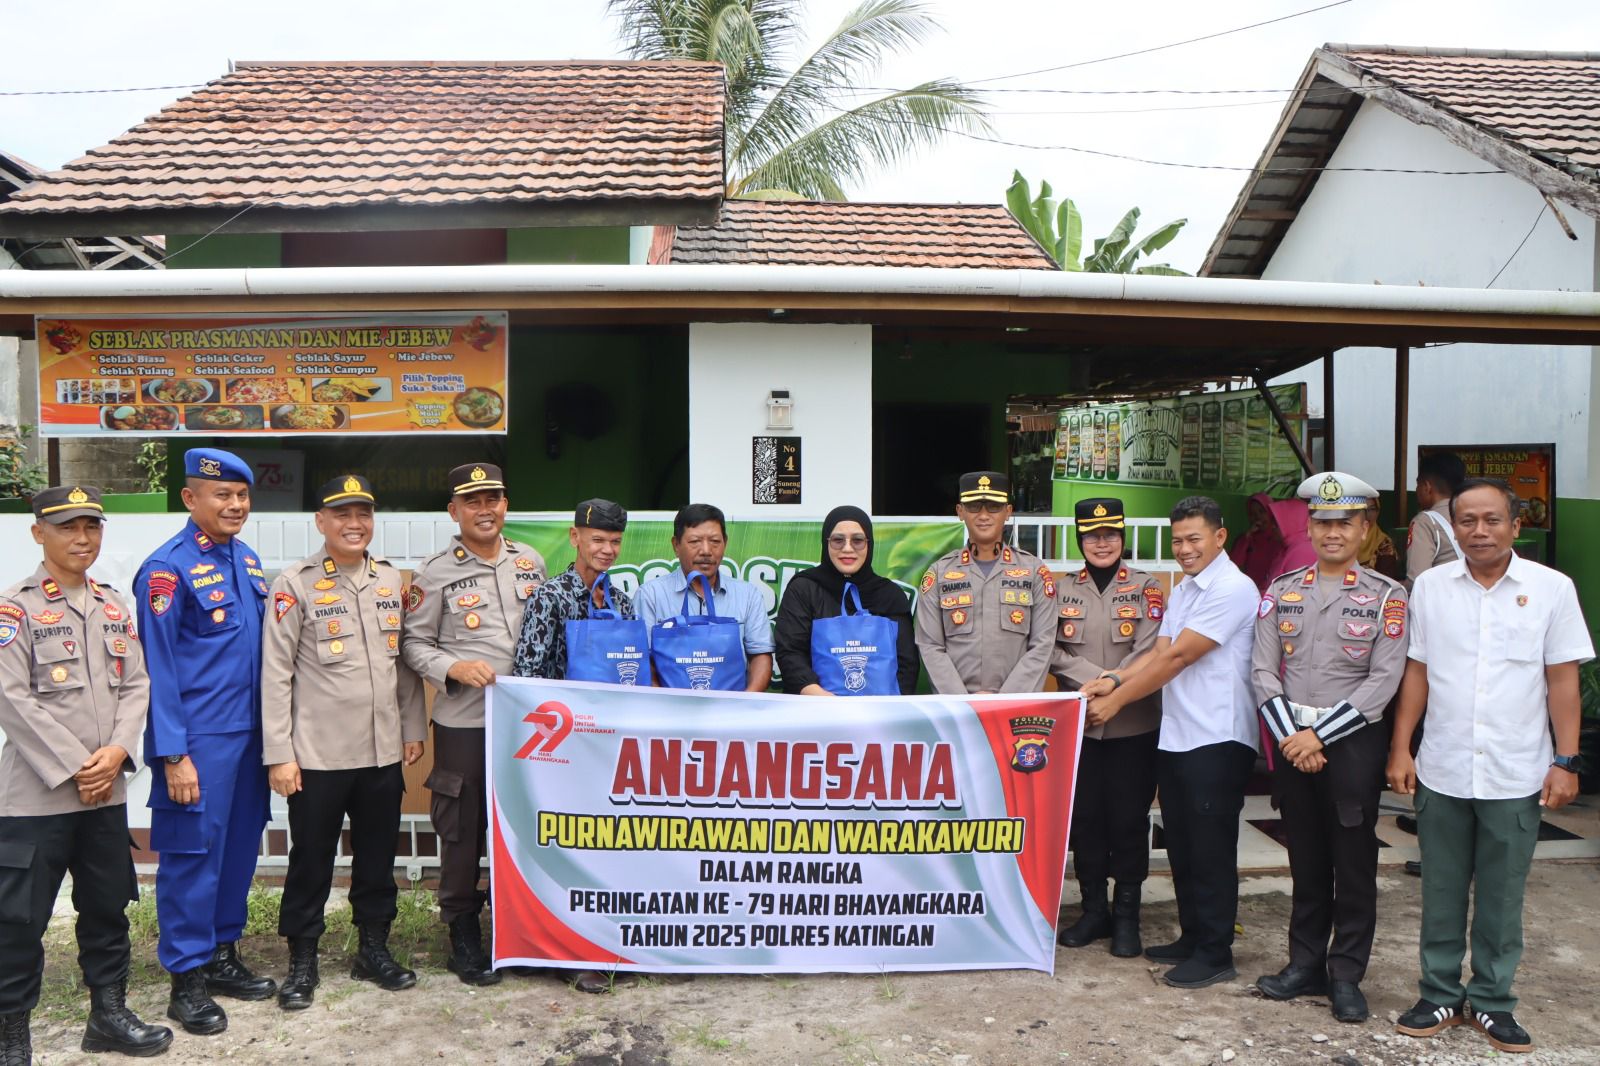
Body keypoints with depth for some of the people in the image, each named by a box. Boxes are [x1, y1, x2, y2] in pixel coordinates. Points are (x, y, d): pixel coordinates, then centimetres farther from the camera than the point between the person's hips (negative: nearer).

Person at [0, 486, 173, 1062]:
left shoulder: (116, 608, 11)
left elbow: (136, 686, 7)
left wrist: (116, 751, -9)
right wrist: (74, 769, -14)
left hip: (107, 792, 6)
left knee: (107, 908, 14)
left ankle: (108, 1013, 28)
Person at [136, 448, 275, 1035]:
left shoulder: (248, 561, 9)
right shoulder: (168, 568, -12)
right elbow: (158, 669, -13)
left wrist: (269, 732, 12)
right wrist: (173, 755, -15)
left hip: (248, 733, 7)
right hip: (198, 740, -7)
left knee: (240, 847, 14)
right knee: (192, 855, 2)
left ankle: (223, 957, 29)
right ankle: (187, 980, 16)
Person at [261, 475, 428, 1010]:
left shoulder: (391, 580, 8)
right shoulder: (295, 585, -6)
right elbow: (275, 674, -8)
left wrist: (413, 727, 10)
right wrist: (279, 753, -10)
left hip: (383, 751, 5)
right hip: (318, 755, -4)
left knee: (378, 855, 14)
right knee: (311, 859, 7)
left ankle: (373, 948, 30)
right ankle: (302, 960, 23)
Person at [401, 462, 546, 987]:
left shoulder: (530, 562, 7)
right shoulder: (436, 573, -4)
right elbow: (412, 642, -1)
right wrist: (454, 668, -17)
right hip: (464, 722, -3)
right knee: (462, 830, 6)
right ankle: (463, 933, 22)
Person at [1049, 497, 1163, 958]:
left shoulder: (1146, 587, 1)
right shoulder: (1062, 589, 7)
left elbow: (1148, 653, -10)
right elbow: (1051, 652, -3)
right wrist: (1098, 678, -15)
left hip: (1134, 726, -2)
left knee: (1129, 819, 4)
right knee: (1084, 817, 8)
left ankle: (1127, 915, 18)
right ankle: (1094, 910, 22)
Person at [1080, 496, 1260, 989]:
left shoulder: (1233, 589, -13)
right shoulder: (1182, 591, 17)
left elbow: (1177, 657, -16)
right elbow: (1158, 652, 10)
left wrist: (1117, 700, -12)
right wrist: (1114, 680, -9)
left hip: (1217, 739, -9)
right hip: (1174, 738, 9)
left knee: (1210, 848, 0)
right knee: (1181, 845, 15)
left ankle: (1215, 953, 12)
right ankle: (1192, 937, 28)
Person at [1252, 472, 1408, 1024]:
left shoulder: (1387, 596, -4)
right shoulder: (1281, 592, 5)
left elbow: (1384, 680, -11)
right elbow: (1263, 670, 1)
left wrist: (1319, 736, -16)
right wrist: (1289, 737, -11)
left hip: (1354, 744, -3)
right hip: (1290, 743, 3)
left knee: (1354, 864, 6)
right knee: (1305, 860, 14)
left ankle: (1347, 976, 20)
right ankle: (1305, 964, 26)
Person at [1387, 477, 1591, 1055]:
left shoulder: (1551, 588, -3)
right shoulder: (1430, 586, 2)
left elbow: (1562, 679, 0)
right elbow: (1417, 672, 5)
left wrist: (1565, 761, -4)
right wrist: (1401, 748, 2)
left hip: (1516, 777, -1)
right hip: (1442, 772, 1)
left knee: (1502, 897, 10)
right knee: (1442, 893, 11)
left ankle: (1492, 1001, 25)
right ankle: (1441, 995, 25)